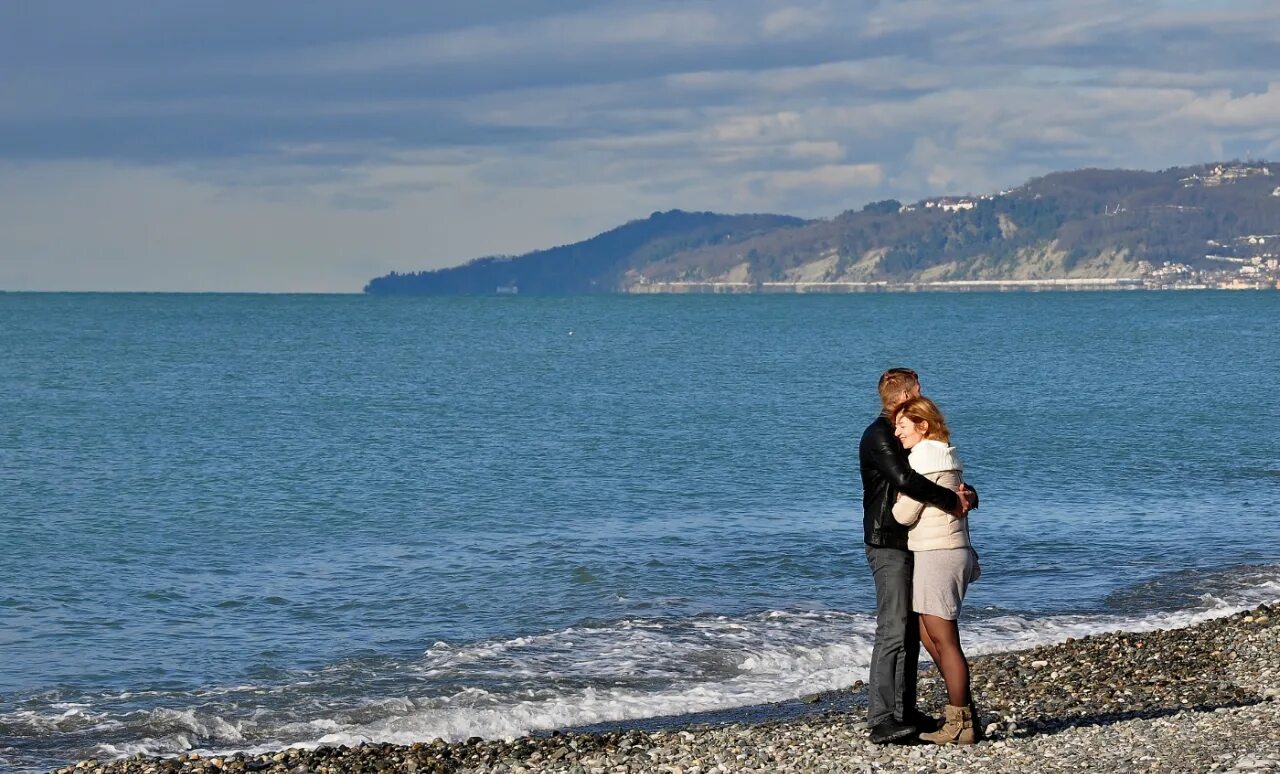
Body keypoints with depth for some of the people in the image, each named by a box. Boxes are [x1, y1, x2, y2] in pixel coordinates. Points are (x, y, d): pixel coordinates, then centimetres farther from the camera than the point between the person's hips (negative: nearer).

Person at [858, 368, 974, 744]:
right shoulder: (878, 436, -13)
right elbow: (905, 480, -28)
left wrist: (966, 493, -5)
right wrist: (952, 500, -21)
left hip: (909, 544, 10)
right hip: (888, 546, -10)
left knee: (911, 630, 12)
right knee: (893, 631, -15)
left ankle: (905, 712, 18)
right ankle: (881, 721, -18)